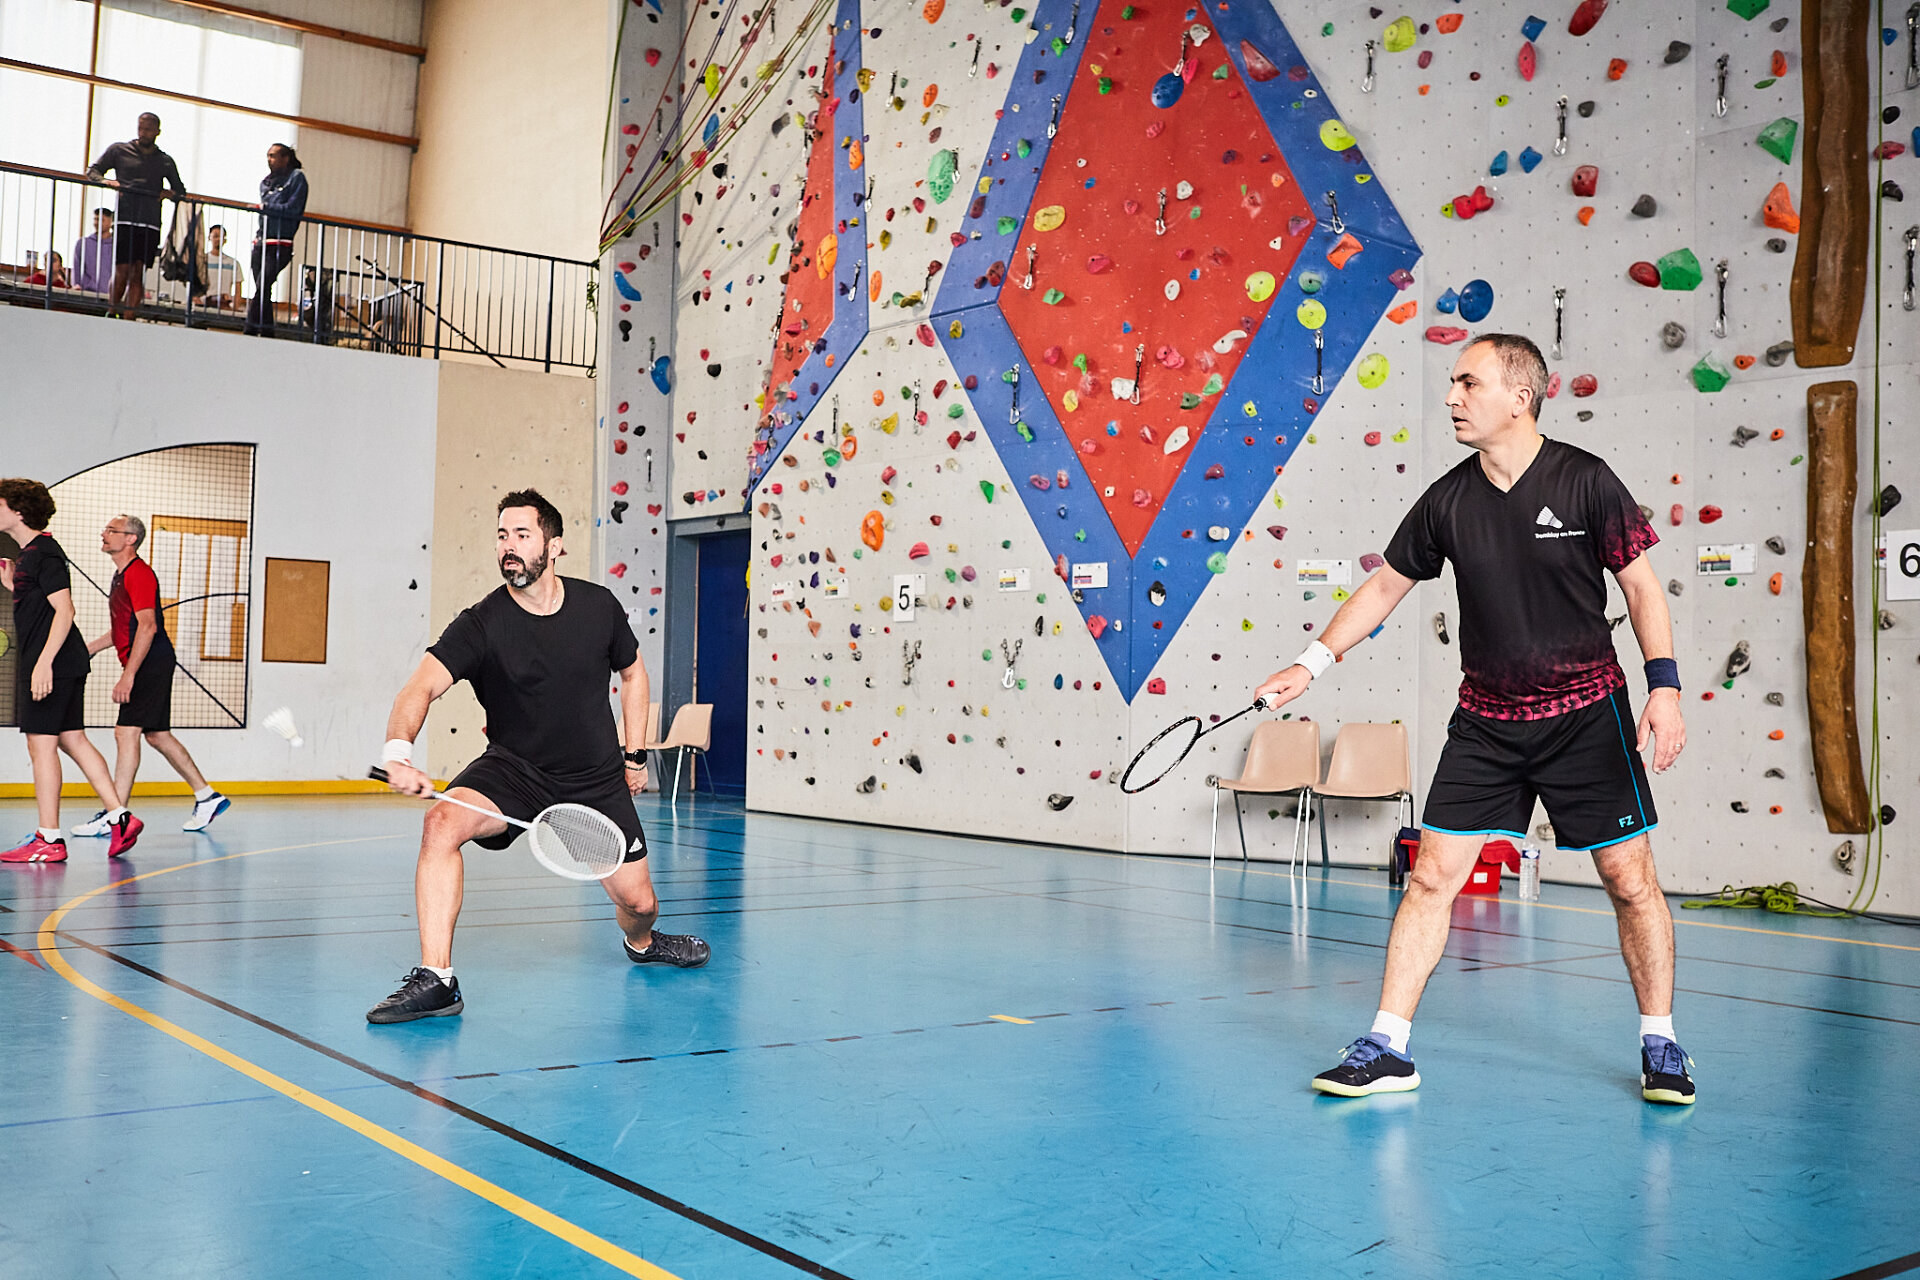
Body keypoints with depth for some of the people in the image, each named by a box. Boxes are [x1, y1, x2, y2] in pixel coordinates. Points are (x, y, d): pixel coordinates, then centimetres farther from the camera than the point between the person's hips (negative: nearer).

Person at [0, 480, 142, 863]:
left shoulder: (44, 552, -12)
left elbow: (64, 609, -20)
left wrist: (44, 661, -25)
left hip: (51, 666, -10)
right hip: (65, 666, 10)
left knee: (41, 745, -5)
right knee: (72, 740, 10)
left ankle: (49, 840, -1)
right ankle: (120, 818, 10)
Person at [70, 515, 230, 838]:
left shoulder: (139, 573, -12)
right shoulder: (121, 575, 19)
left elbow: (147, 627, -21)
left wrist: (128, 675, -24)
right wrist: (87, 650, 23)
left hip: (151, 664, -10)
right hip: (149, 667, 10)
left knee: (127, 732, -12)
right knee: (157, 735, 11)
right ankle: (207, 797, 18)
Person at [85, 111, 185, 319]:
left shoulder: (165, 161, 18)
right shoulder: (119, 150, 13)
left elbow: (180, 190, 24)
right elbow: (92, 171, 14)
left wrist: (170, 195, 1)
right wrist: (107, 182, -8)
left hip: (150, 225, 2)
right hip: (125, 221, -2)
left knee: (138, 275, -4)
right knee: (121, 272, -7)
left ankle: (128, 319, -3)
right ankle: (111, 314, 7)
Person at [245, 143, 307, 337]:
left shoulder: (297, 177, 0)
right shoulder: (265, 181, 20)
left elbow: (293, 210, -11)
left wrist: (265, 207, -7)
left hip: (279, 245, -7)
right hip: (261, 243, 7)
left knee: (262, 287, -18)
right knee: (262, 291, 5)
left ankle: (250, 330, -21)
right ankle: (267, 334, 10)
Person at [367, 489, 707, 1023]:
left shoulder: (599, 605, -8)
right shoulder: (481, 625, -17)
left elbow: (632, 672, 11)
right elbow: (421, 687, -30)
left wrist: (636, 756, 10)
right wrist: (399, 750, -50)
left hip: (597, 779, 2)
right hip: (512, 769, -2)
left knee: (639, 903, 3)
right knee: (442, 823, -31)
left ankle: (642, 942, 44)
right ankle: (435, 979, -24)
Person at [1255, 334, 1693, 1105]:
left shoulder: (1586, 482, -10)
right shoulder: (1448, 501, -2)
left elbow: (1641, 585, -3)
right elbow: (1386, 585, 9)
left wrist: (1665, 686, -12)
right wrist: (1312, 663, 6)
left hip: (1586, 713, -2)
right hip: (1486, 720, 3)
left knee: (1631, 882, 2)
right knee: (1431, 875, -2)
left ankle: (1659, 1045, 22)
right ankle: (1387, 1049, 5)